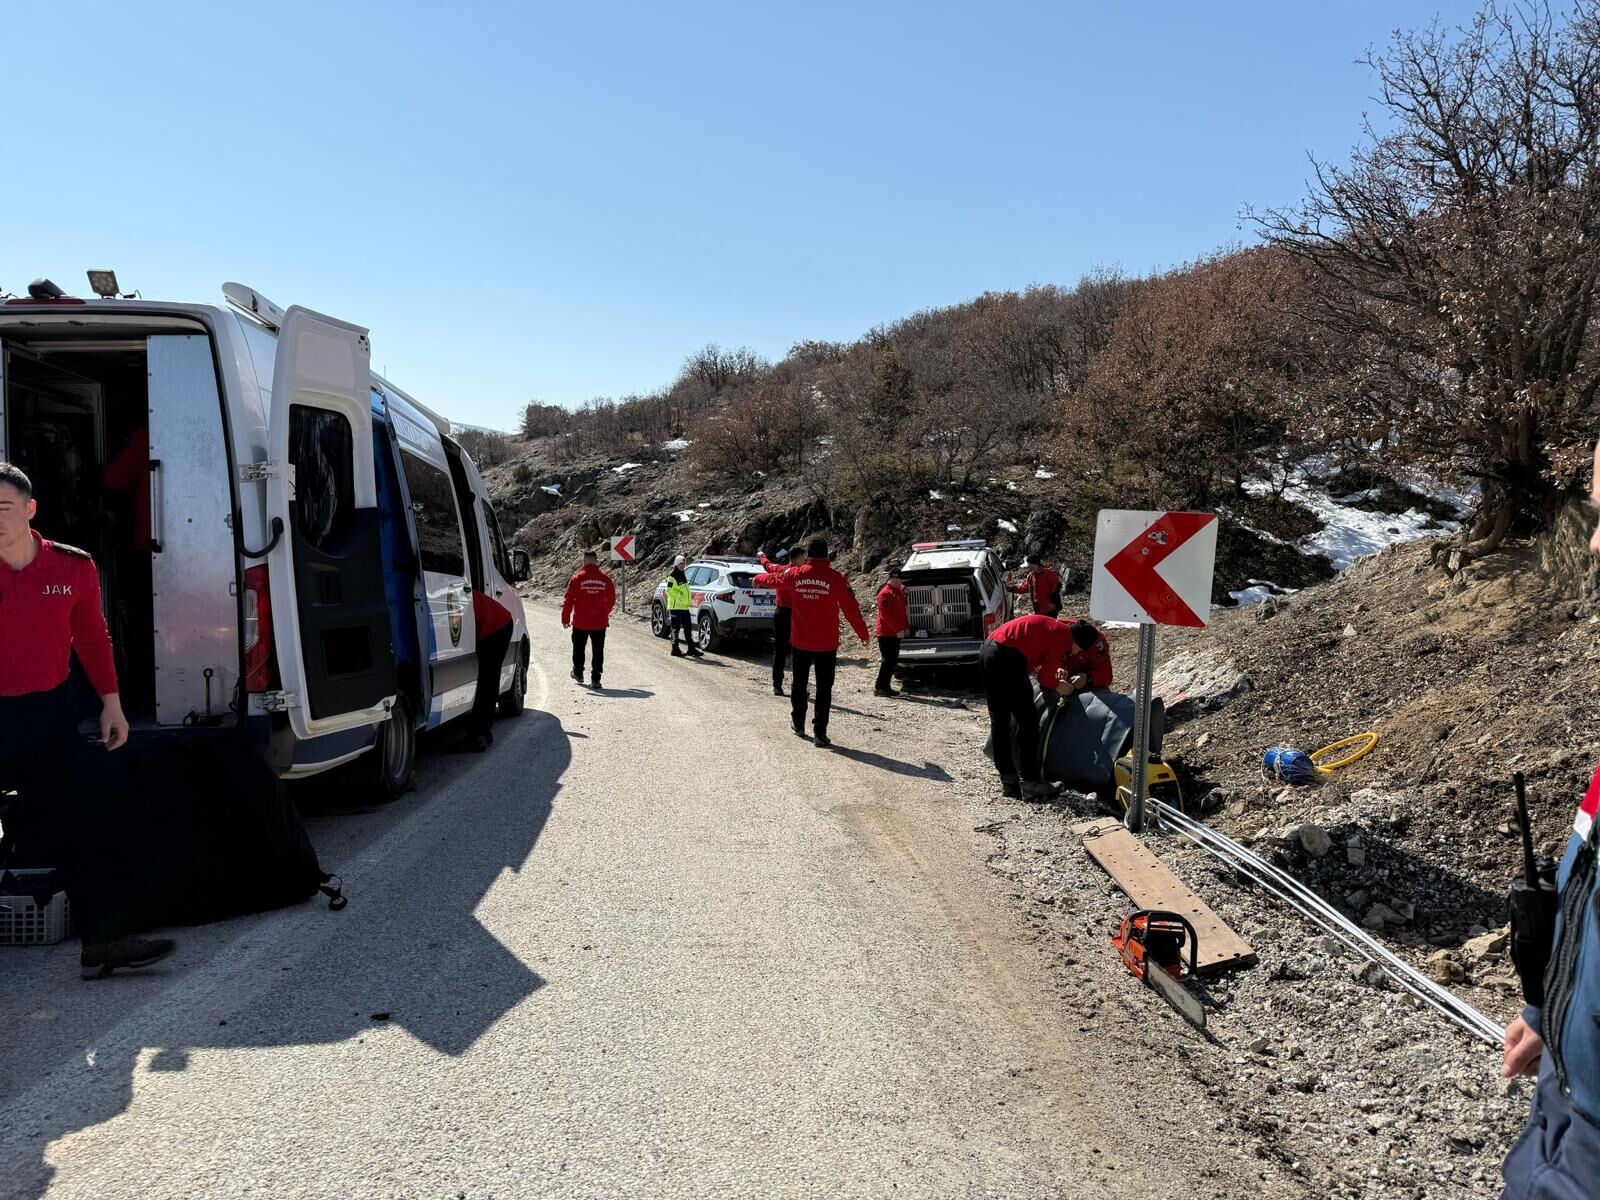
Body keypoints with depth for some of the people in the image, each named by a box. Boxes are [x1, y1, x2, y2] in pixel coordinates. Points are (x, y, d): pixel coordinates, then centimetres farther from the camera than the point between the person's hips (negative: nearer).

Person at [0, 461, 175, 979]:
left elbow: (92, 638, 11)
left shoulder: (72, 567, 1)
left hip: (51, 713, 3)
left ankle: (101, 941, 18)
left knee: (90, 824, 6)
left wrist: (110, 701, 11)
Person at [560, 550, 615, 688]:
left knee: (579, 648, 18)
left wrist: (565, 618, 2)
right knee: (598, 651, 5)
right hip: (600, 622, 1)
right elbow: (612, 600, 7)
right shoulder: (605, 578, -2)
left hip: (580, 622, -1)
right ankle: (596, 679, 2)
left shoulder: (577, 578, -8)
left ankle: (578, 673, 30)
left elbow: (568, 600, -7)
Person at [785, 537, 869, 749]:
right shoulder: (835, 578, -10)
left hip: (800, 642, 3)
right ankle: (820, 733, 1)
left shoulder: (795, 575, -2)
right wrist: (863, 634, 5)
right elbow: (851, 609, -8)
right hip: (826, 644, -2)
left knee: (799, 684, 20)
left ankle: (798, 725, 32)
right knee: (824, 689, 3)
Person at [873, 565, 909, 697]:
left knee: (893, 661, 11)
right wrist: (898, 629, -21)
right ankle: (880, 688, -5)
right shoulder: (885, 593, -15)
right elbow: (886, 615, -20)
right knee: (888, 660, -9)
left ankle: (886, 686, 18)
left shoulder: (900, 590, 14)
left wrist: (906, 626, 11)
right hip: (886, 633, -9)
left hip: (896, 633, 9)